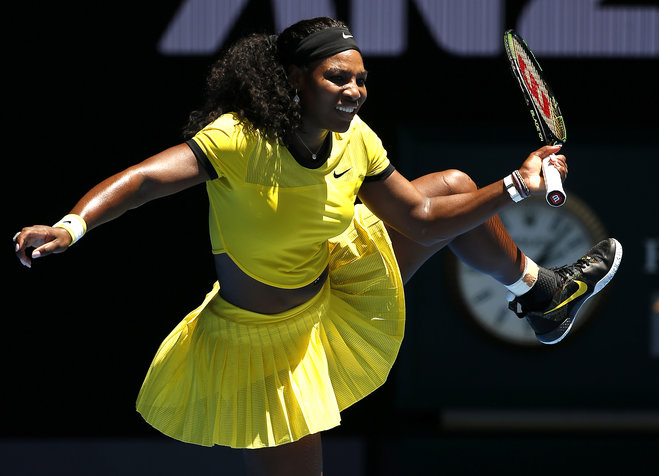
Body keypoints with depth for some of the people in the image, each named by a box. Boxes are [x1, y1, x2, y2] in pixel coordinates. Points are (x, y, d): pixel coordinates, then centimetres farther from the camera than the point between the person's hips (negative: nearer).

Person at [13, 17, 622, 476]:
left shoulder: (355, 142, -12)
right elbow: (147, 178, -44)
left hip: (338, 283, 7)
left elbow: (421, 219, 0)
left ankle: (540, 295, 39)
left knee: (453, 188, 11)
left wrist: (516, 186, -8)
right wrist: (71, 226, -62)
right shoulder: (239, 140, -32)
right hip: (264, 341, -7)